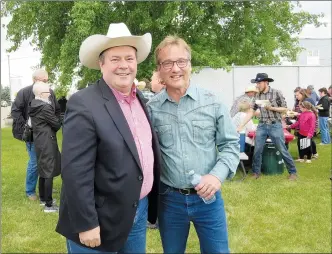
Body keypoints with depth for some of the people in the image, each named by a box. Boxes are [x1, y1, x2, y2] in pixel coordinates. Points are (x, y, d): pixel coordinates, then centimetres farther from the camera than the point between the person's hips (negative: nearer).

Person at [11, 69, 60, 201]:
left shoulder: (50, 92, 4)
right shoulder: (25, 92, -10)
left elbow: (57, 110, 17)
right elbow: (15, 110, -11)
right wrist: (24, 128, -14)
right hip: (33, 135, -5)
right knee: (34, 163, 0)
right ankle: (30, 191, 17)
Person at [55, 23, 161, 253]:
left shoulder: (140, 98, 5)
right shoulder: (84, 104, -18)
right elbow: (76, 172, -20)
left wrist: (150, 203, 13)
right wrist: (86, 224, -19)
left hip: (140, 211, 7)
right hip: (102, 218, -7)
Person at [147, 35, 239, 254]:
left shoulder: (212, 102, -5)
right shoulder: (151, 109, -4)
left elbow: (231, 144, -1)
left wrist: (218, 175, -16)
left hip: (208, 196, 0)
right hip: (169, 199, 1)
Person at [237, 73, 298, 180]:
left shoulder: (276, 93, -7)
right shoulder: (257, 96, 5)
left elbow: (285, 109, -3)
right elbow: (251, 112, 5)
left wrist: (271, 108, -18)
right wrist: (241, 126, -1)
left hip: (275, 125, -4)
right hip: (262, 126, 4)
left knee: (282, 150, 1)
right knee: (257, 150, 5)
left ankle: (293, 172, 14)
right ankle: (256, 172, 20)